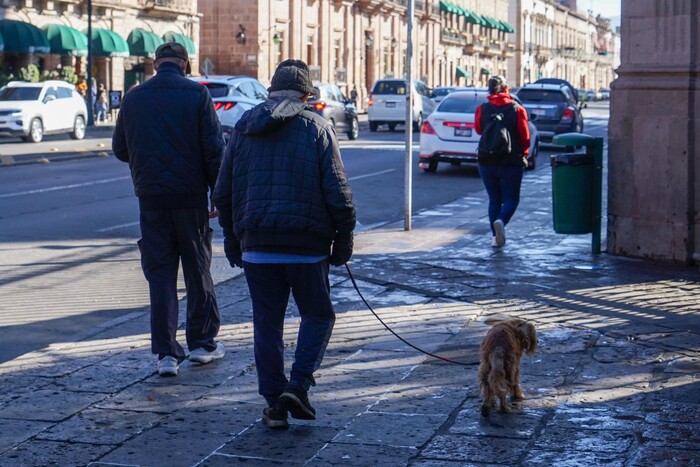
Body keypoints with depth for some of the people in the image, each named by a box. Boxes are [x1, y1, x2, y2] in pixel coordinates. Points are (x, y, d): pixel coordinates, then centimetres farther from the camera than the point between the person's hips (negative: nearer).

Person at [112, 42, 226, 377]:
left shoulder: (133, 97, 4)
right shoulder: (197, 94, -5)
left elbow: (120, 150, 12)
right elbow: (214, 150, -8)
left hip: (151, 198, 2)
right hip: (191, 195, -2)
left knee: (160, 274, 5)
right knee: (198, 270, 12)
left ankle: (166, 353, 1)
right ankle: (202, 343, 21)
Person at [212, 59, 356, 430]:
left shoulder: (243, 128, 11)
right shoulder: (316, 127, -1)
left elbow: (223, 192, 13)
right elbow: (337, 193, -7)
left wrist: (232, 238, 22)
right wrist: (344, 240, 2)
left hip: (256, 245, 3)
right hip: (306, 245, -3)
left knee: (266, 323, 9)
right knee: (318, 315, 12)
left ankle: (274, 402, 10)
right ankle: (298, 385, -3)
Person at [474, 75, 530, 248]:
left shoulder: (482, 110, -4)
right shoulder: (517, 109, -8)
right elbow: (525, 138, -3)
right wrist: (523, 155, 14)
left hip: (487, 162, 2)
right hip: (512, 163, -2)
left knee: (494, 199, 14)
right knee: (511, 199, 7)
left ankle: (495, 236, 8)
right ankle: (501, 221, -22)